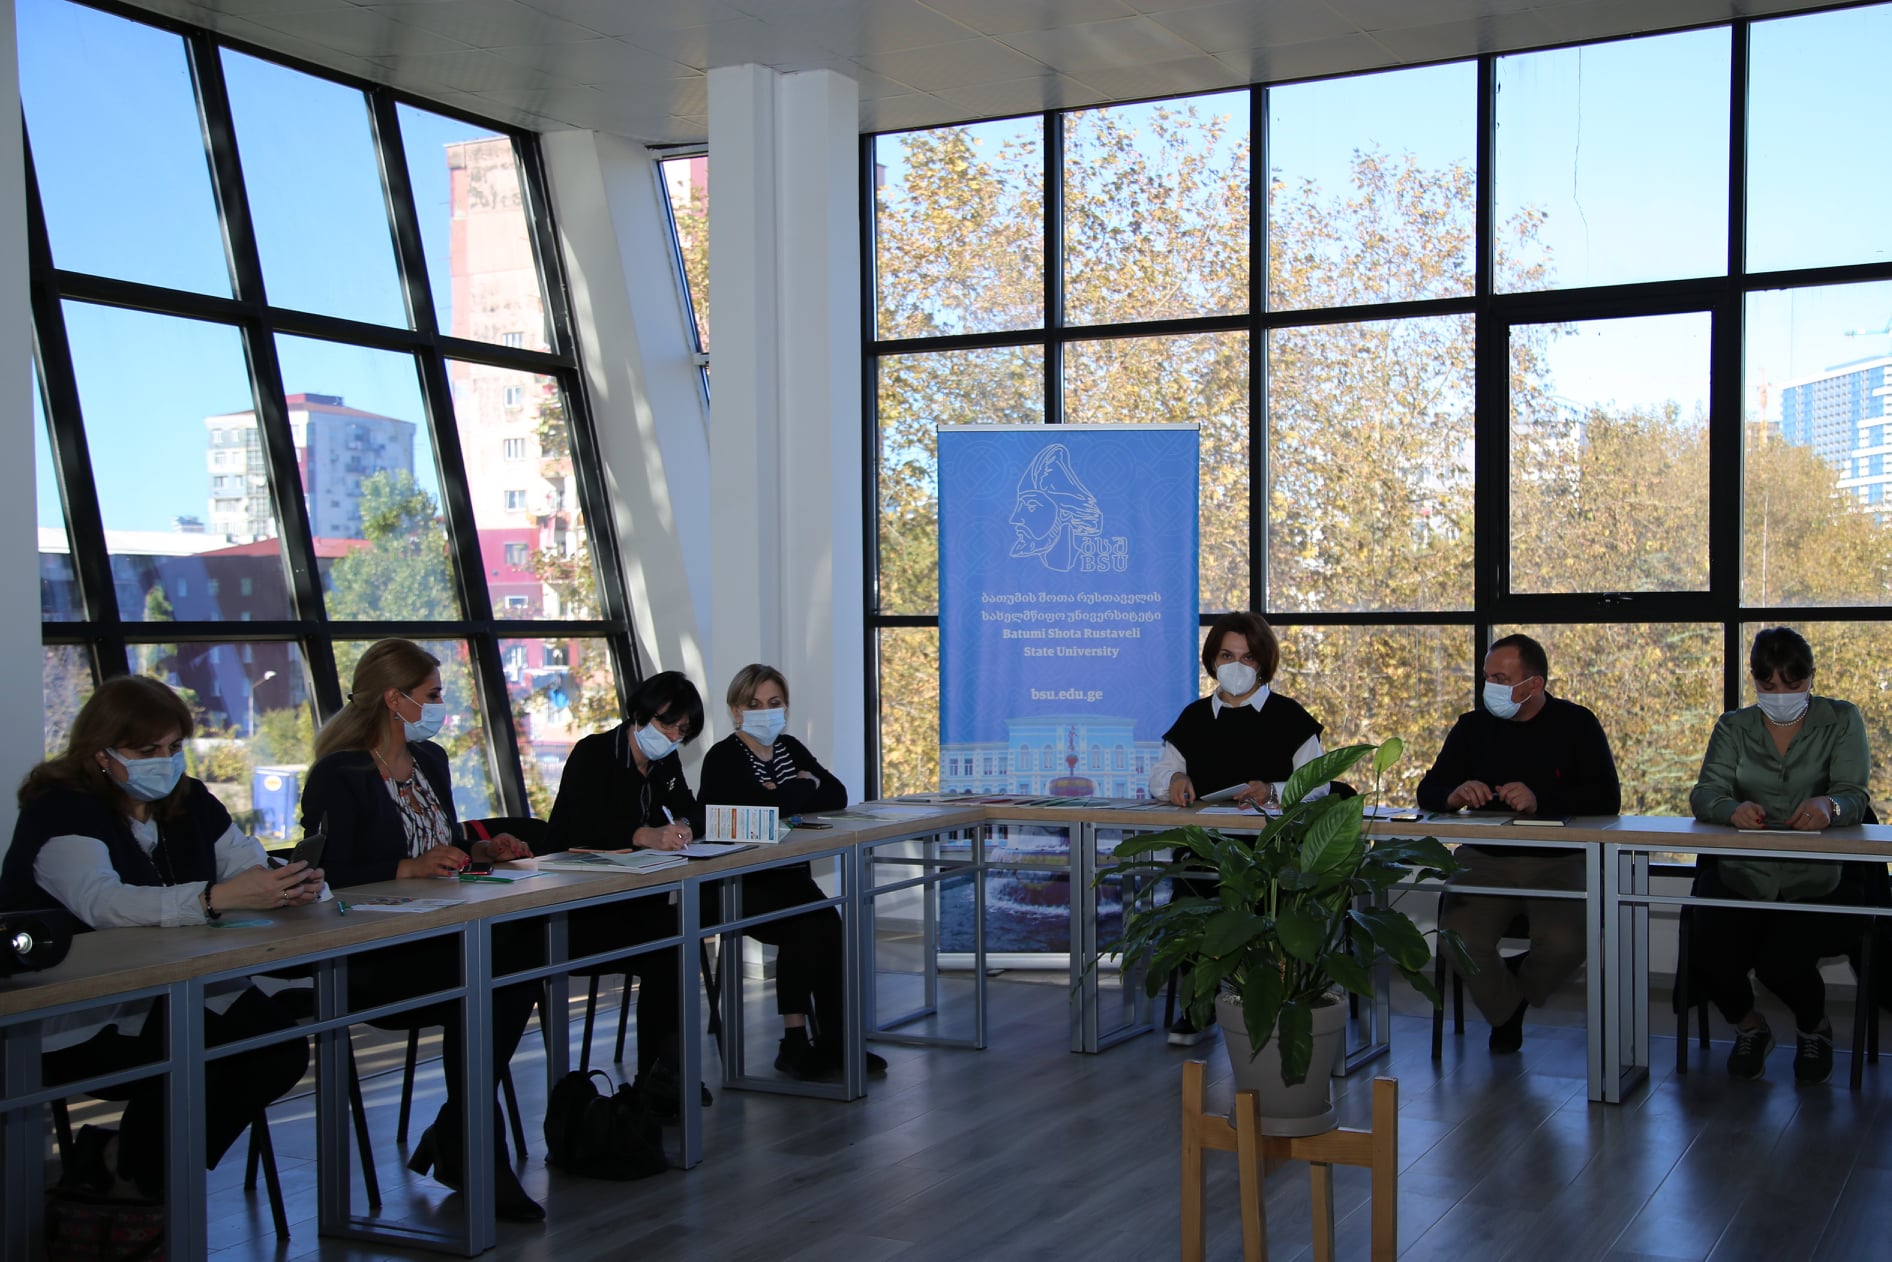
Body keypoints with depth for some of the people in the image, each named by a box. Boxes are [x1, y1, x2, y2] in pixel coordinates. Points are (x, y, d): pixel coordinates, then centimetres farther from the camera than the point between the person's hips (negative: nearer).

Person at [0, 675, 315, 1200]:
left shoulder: (189, 802, 9)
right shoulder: (62, 810, -16)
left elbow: (254, 866, 5)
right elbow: (101, 902, -34)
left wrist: (292, 884, -22)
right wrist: (219, 898, -47)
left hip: (175, 994, 8)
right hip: (72, 1019, -7)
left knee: (282, 1049, -13)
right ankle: (136, 1177, 1)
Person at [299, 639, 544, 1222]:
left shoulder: (430, 760, 18)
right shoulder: (338, 775, -7)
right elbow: (329, 878, -16)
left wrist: (481, 851, 6)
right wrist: (407, 869, -25)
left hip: (437, 938, 7)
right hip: (368, 956, -7)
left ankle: (452, 1139, -13)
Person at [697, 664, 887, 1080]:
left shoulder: (789, 748, 15)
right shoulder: (723, 758, -6)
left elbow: (837, 796, 3)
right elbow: (763, 806, -23)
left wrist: (788, 796, -12)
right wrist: (805, 785, -6)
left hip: (789, 876, 6)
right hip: (739, 884, -5)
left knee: (824, 926, -24)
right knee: (817, 925, -27)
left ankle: (833, 1039, -15)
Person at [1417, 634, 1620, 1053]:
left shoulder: (1576, 725, 3)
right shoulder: (1473, 727, 11)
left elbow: (1607, 798, -8)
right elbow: (1428, 791, 9)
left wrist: (1541, 801, -23)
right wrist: (1454, 795, -16)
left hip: (1556, 861, -2)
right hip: (1484, 860, 2)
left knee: (1564, 943, -29)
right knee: (1459, 940, -25)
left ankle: (1515, 996, 9)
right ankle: (1506, 1013, 9)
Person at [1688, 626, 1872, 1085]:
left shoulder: (1841, 720, 9)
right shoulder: (1734, 727, 13)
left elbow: (1855, 796, -4)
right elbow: (1705, 793, -1)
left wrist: (1829, 806, -29)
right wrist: (1733, 809, -26)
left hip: (1817, 879, -2)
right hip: (1742, 874, 2)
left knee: (1781, 962, -27)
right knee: (1712, 957, -24)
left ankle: (1813, 1027, 13)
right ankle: (1749, 1027, 14)